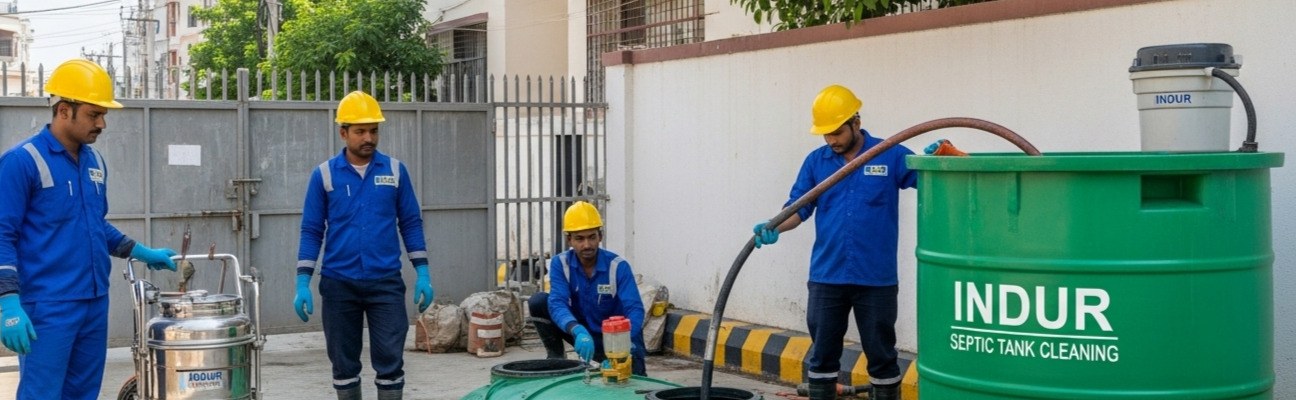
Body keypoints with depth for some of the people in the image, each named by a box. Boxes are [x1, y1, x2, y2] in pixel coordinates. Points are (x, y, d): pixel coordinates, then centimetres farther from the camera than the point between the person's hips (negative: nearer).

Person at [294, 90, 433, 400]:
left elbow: (411, 224, 6)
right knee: (344, 363, 9)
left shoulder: (395, 171, 2)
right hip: (338, 284, 0)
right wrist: (302, 283, -6)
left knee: (390, 360, -2)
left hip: (386, 282, 0)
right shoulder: (324, 174, 0)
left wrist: (423, 274, -2)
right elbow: (312, 231, 1)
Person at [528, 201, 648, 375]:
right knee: (538, 302, -19)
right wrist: (578, 331, -49)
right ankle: (556, 358, -1)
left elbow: (635, 309, -28)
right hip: (582, 331, 2)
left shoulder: (618, 266, -19)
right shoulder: (560, 263, -13)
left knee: (630, 372, -32)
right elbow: (557, 303, -28)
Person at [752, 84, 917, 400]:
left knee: (881, 356, 6)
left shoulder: (891, 156, -2)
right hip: (826, 277, 3)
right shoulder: (815, 162, 5)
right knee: (822, 356, 9)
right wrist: (774, 227, -17)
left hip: (876, 278, -2)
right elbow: (798, 208, 3)